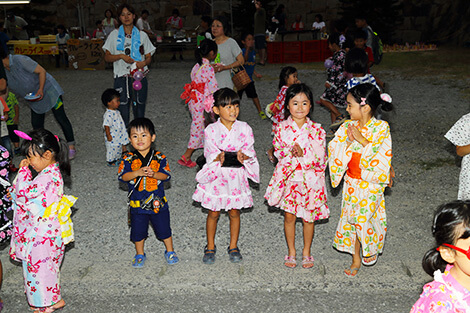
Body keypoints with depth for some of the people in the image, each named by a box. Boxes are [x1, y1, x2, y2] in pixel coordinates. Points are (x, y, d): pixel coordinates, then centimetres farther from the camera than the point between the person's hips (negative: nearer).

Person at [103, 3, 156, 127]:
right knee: (122, 111, -2)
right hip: (121, 78, -1)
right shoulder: (114, 35, 6)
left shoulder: (142, 35, 8)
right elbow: (107, 57, 5)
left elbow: (149, 57, 8)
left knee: (139, 111, 6)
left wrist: (144, 63, -16)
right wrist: (121, 56, -13)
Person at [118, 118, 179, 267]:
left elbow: (166, 175, -8)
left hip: (158, 202, 0)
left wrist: (154, 174, -26)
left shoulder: (159, 157, -6)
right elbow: (123, 176, -11)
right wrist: (137, 173, -26)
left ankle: (169, 251, 33)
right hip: (137, 203, 1)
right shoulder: (128, 158, -5)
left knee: (164, 228, 12)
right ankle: (140, 255, 36)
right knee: (138, 231, 14)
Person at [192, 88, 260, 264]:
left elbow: (249, 150, -4)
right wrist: (218, 158, -29)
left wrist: (244, 156, -26)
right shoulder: (211, 130, -6)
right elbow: (209, 152, -8)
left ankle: (233, 247, 28)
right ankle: (210, 247, 27)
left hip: (236, 175, 1)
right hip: (216, 175, -1)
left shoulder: (244, 128, -3)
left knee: (234, 212, 11)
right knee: (213, 213, 9)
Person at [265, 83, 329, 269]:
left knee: (308, 217, 10)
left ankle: (306, 252, 30)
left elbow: (321, 157, -8)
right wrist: (290, 152, -21)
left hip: (309, 179, 0)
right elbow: (278, 151, -1)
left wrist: (303, 153, -21)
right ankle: (291, 252, 28)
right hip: (288, 178, 1)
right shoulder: (282, 128, -3)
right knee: (289, 216, 9)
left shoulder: (316, 130, -6)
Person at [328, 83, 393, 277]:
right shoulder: (347, 126, -2)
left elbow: (380, 154, -19)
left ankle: (371, 247, 21)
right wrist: (350, 141, -21)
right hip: (351, 182, 4)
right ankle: (356, 259, 27)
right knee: (350, 219, 10)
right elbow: (335, 151, -6)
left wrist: (362, 140, -22)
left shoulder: (381, 127, -11)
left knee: (362, 217, -12)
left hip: (371, 183, -4)